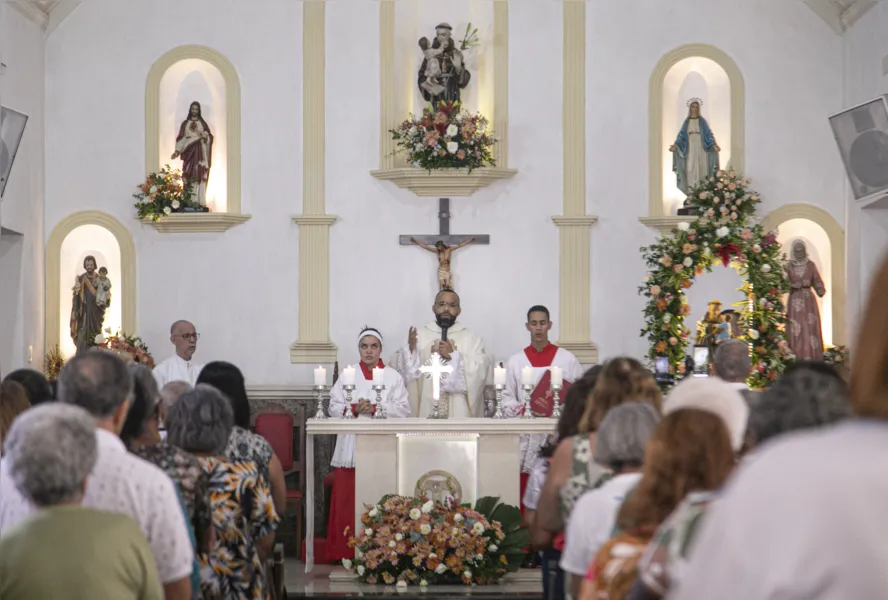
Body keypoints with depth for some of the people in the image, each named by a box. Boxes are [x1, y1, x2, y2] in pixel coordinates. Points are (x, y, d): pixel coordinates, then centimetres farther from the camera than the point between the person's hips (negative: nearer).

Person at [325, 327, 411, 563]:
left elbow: (403, 408, 1)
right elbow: (334, 407, 7)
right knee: (348, 498, -3)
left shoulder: (393, 377, 10)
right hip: (351, 446, 1)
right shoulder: (347, 375, 13)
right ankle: (347, 551, 0)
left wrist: (375, 408, -12)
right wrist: (354, 409, -12)